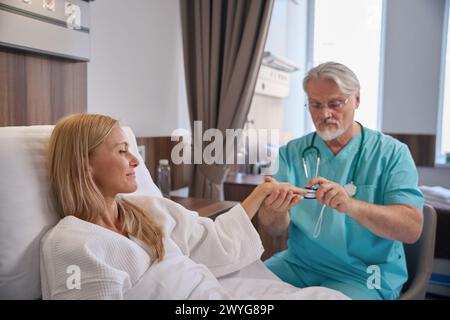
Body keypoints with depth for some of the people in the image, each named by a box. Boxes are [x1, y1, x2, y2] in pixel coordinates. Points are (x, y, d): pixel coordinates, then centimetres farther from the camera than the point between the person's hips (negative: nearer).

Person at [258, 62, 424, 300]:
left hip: (364, 274, -2)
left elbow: (412, 228, -16)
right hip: (299, 263, 3)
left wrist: (351, 205, -33)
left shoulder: (391, 153, -5)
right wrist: (275, 208, -29)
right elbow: (277, 228, -5)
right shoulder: (293, 152, 2)